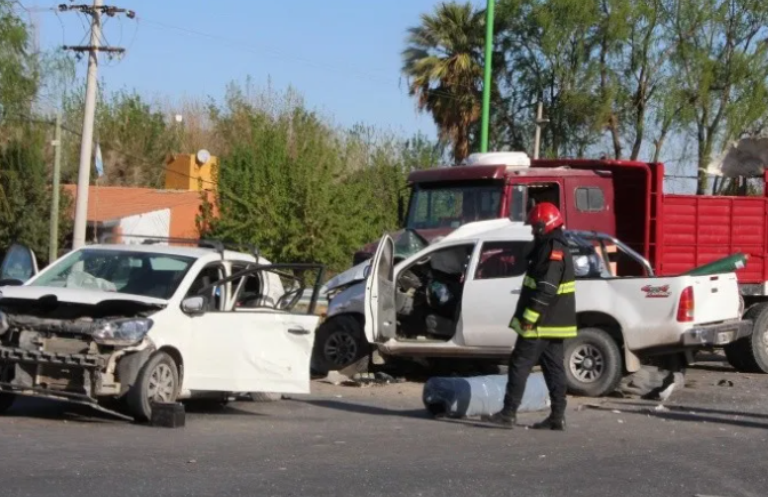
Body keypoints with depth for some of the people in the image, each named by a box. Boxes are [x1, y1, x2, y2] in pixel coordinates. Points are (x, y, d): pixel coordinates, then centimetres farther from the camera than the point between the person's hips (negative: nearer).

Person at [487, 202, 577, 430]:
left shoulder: (552, 250, -16)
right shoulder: (557, 248, 17)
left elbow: (546, 289, -24)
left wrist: (529, 317, -24)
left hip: (541, 324, -10)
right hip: (554, 324, 10)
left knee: (520, 365, -6)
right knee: (554, 368, 9)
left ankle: (509, 413, -5)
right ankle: (558, 416, 9)